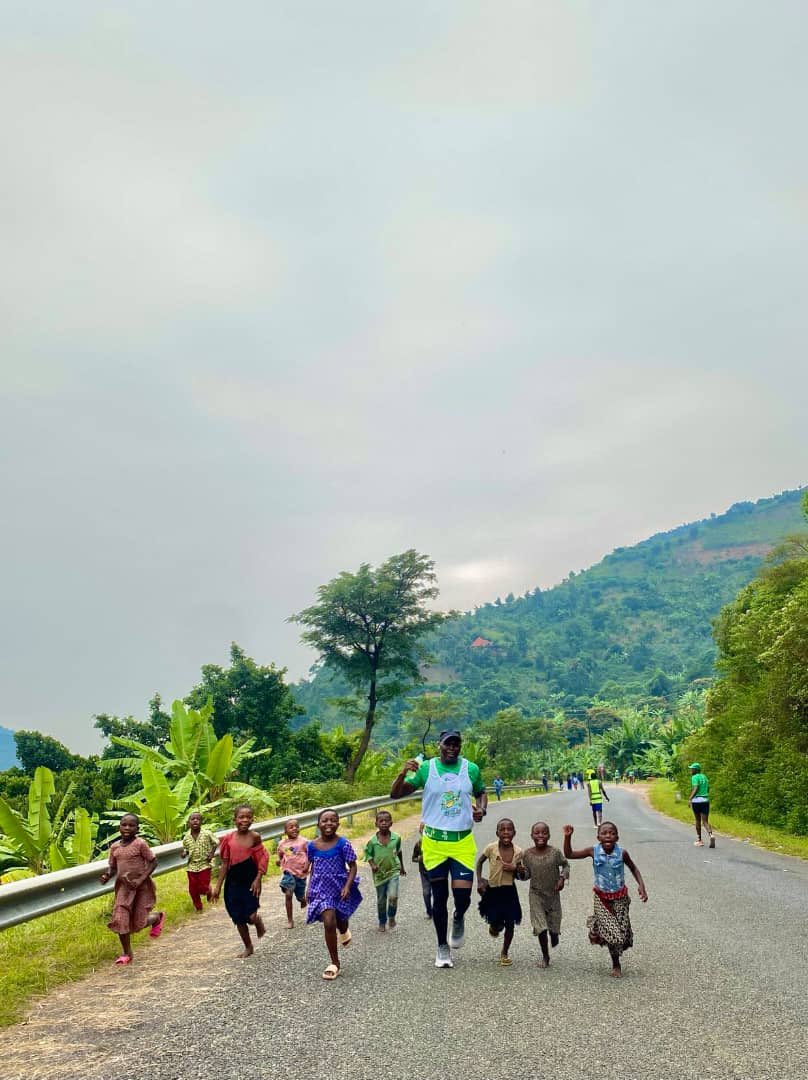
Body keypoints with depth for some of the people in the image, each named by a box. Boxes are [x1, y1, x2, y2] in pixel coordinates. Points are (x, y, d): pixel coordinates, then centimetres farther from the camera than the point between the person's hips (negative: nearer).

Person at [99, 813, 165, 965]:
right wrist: (107, 876, -13)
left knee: (138, 923, 1)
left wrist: (141, 880, -21)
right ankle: (126, 954, 10)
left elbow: (153, 862, -11)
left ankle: (157, 917, 35)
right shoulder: (115, 847, 3)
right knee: (120, 920, -6)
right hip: (123, 887, 4)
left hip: (141, 887, -4)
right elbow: (112, 867, 10)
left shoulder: (140, 844, -13)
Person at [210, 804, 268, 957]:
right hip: (233, 883, 3)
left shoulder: (255, 836, -10)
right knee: (238, 918, 9)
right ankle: (248, 947, 30)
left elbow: (262, 859, -5)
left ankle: (259, 922, 26)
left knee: (251, 917, -11)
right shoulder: (228, 839, -4)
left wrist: (257, 879, -11)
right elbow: (225, 864, 2)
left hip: (250, 882, -3)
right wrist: (218, 886, 2)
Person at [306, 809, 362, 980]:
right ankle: (335, 963, 8)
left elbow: (352, 866, -9)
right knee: (329, 923, -10)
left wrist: (348, 886, -20)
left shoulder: (343, 844, -15)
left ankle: (344, 932, 58)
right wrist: (309, 888, 6)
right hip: (321, 890, 1)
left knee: (340, 919, 17)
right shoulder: (312, 845, -5)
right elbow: (313, 868, 10)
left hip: (339, 888, -1)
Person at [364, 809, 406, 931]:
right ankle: (382, 922, 31)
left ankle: (391, 917, 10)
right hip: (379, 874, 1)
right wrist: (372, 865, -16)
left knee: (393, 896, -17)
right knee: (381, 900, 11)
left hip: (393, 871, 0)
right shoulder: (372, 841, -12)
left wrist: (402, 867, 21)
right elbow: (368, 854, 2)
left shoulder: (396, 838, -8)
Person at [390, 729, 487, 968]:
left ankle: (458, 919, 27)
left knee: (463, 894, -9)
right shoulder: (425, 768, -5)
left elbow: (481, 793, 18)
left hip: (462, 841, 1)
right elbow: (395, 794, -5)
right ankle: (442, 947, 26)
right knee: (439, 897, 7)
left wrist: (481, 809, -4)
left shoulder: (471, 769, 0)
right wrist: (403, 774, -24)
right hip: (434, 841, 0)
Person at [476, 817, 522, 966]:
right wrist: (479, 880, -5)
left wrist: (515, 869, -16)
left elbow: (519, 875, 6)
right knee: (496, 923, 2)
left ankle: (504, 953, 27)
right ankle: (494, 926, 42)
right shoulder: (491, 848, -13)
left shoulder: (518, 852, -8)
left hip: (509, 891, 1)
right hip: (492, 890, -1)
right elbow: (479, 862, 5)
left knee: (510, 924, 4)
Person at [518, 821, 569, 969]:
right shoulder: (527, 854, -11)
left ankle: (554, 935, 51)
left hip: (553, 894, 1)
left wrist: (562, 878, -12)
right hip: (536, 895, -1)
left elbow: (565, 865, 3)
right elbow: (527, 874, -1)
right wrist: (521, 873, -22)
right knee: (541, 927, -6)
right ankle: (545, 956, 16)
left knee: (554, 924, 12)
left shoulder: (555, 852, -13)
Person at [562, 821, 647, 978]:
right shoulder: (593, 851, -17)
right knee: (611, 933, -8)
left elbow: (633, 868, 2)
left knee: (622, 933, 0)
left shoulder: (622, 853, -17)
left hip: (620, 897, 1)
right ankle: (616, 963, 20)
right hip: (601, 897, -1)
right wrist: (568, 837, -26)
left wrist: (641, 886, -10)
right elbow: (569, 854, -13)